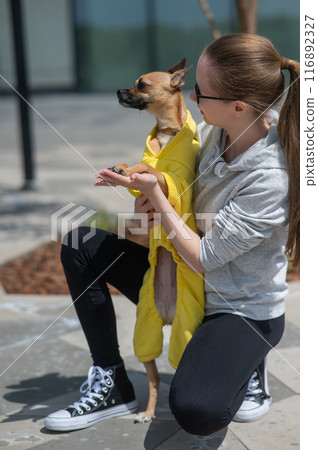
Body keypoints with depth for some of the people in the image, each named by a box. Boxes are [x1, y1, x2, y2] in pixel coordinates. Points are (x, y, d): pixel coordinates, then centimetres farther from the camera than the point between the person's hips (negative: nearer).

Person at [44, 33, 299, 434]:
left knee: (197, 412, -32)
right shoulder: (213, 130, -10)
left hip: (244, 309, -7)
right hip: (188, 280, 8)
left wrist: (155, 194, -21)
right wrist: (148, 188, -11)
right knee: (80, 248, -1)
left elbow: (202, 257, -24)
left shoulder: (270, 180, -31)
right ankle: (110, 381, 4)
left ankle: (244, 368, 5)